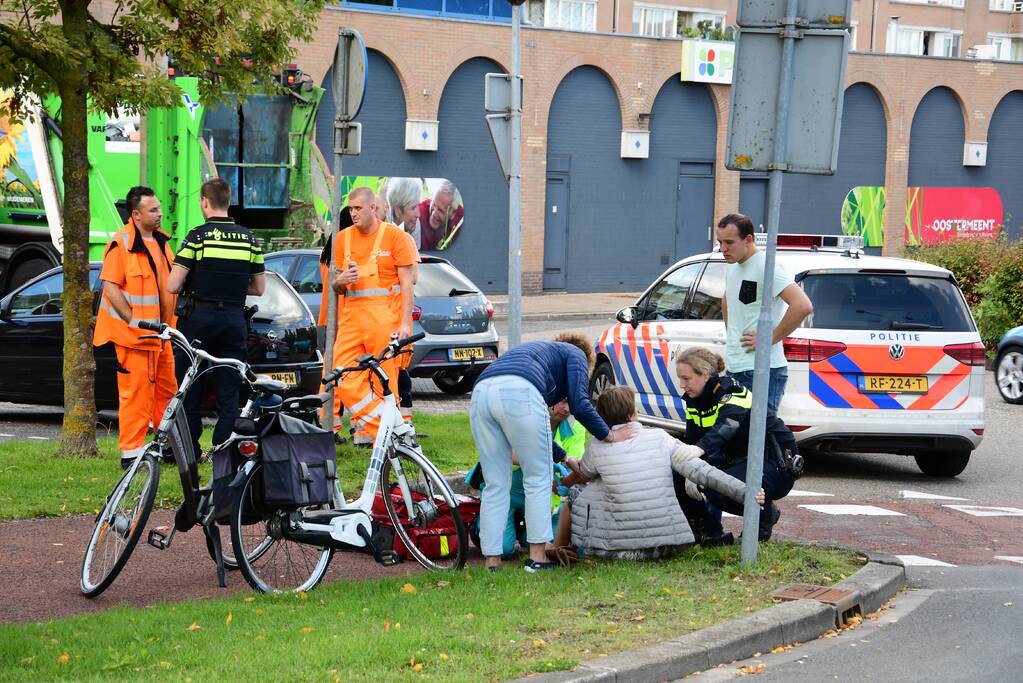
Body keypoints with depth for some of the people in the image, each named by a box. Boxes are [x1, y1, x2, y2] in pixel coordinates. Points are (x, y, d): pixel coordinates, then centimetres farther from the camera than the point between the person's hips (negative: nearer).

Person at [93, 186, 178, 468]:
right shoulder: (121, 244, -13)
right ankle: (131, 453, -2)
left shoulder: (160, 241, 14)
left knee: (167, 389, 13)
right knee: (137, 392, -6)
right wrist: (134, 322, -18)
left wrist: (169, 321, 16)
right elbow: (111, 287, -16)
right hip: (134, 334, -8)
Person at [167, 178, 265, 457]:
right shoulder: (249, 238, 5)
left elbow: (173, 285, -11)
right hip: (234, 320, 3)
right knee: (230, 392, 6)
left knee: (191, 391, 6)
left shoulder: (198, 236, -8)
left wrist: (192, 284, 10)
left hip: (199, 317, -3)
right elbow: (259, 288, 11)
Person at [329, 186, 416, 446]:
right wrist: (339, 281, -4)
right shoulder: (343, 238, 14)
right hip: (352, 315, 5)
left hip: (384, 317, -5)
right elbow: (337, 288, 21)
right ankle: (368, 426, 1)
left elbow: (407, 283, -2)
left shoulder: (395, 236, 1)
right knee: (345, 378, -7)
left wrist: (405, 322, -10)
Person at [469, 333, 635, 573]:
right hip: (519, 393, -6)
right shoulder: (576, 355, 23)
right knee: (538, 480, 9)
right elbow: (579, 405, 5)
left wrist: (565, 458, 55)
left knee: (495, 485, 13)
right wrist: (609, 435, 18)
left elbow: (532, 436, 46)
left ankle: (492, 560, 11)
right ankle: (537, 557, 9)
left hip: (481, 393, 6)